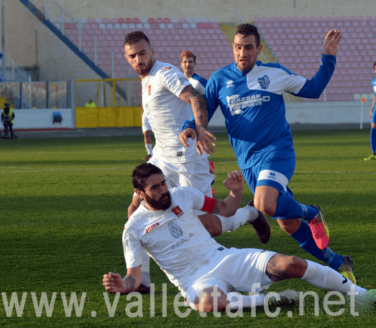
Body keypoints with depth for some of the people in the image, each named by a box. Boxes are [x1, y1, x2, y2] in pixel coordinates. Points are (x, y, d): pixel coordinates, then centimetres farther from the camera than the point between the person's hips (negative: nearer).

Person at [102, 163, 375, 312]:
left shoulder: (182, 196, 10)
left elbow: (224, 209, 20)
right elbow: (135, 276, -1)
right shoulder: (134, 229, -1)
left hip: (223, 257, 4)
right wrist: (123, 286, -24)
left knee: (291, 265, -14)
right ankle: (264, 300, -21)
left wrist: (236, 191, -1)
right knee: (209, 304, -44)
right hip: (196, 279, -4)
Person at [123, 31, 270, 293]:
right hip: (163, 158, 9)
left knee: (208, 227, -8)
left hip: (187, 160, -9)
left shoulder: (165, 74, -12)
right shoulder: (147, 81, 17)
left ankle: (250, 215, 22)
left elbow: (196, 99, -27)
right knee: (136, 210, -3)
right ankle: (140, 279, 1)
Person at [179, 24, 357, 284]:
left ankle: (311, 213, -1)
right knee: (288, 223, 4)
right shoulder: (220, 79, 6)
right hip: (248, 161, 3)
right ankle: (338, 264, 19)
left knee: (265, 204, -32)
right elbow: (203, 111, 12)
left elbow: (313, 89, 14)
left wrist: (329, 57, 5)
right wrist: (191, 128, -10)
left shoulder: (275, 73, 2)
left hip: (278, 150, -3)